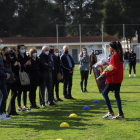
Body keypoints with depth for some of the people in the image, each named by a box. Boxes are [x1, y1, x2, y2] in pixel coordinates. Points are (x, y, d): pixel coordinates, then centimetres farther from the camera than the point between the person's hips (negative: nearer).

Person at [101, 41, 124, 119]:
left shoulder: (115, 55, -16)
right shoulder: (119, 55, 13)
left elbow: (115, 69, -20)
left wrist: (106, 73, -16)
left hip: (113, 79, -10)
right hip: (118, 79, 10)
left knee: (105, 93, -4)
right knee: (117, 95, 11)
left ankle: (111, 112, -8)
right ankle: (121, 114, 10)